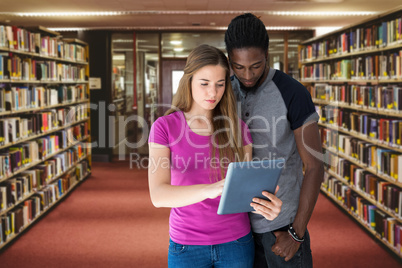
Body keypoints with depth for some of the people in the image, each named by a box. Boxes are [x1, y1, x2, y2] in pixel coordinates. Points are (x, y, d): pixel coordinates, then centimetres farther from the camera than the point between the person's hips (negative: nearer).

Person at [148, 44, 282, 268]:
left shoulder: (237, 128, -2)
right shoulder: (164, 127, -9)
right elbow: (158, 195, -21)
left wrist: (267, 206, -26)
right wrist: (209, 190, -39)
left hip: (235, 241, 2)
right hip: (187, 244, -1)